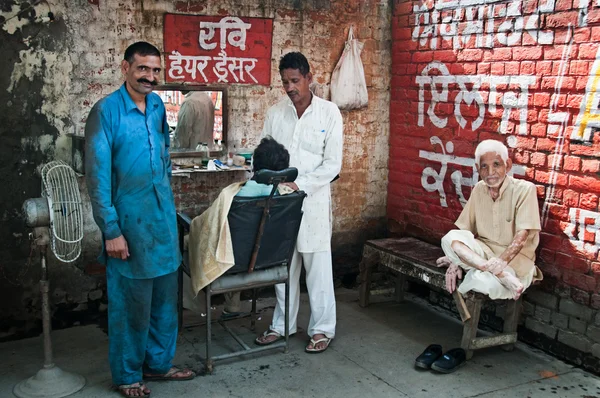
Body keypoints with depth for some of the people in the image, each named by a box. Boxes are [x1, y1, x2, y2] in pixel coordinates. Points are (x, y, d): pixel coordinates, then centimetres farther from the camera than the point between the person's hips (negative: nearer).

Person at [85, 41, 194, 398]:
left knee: (166, 296, 14)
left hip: (164, 219, 6)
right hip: (130, 221, -6)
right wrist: (111, 231, -16)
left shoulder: (158, 106, 6)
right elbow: (97, 177, -14)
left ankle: (158, 362, 31)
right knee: (131, 301, 6)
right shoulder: (106, 112, -13)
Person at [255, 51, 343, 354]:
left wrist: (299, 184, -18)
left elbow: (332, 164, -9)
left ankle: (322, 327, 19)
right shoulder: (275, 113, 4)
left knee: (317, 267, 5)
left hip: (313, 201, -3)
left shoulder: (329, 112, -5)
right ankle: (282, 324, 28)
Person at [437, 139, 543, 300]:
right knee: (449, 238, -27)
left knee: (481, 281, -38)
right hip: (484, 250, 6)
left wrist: (501, 261, -35)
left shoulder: (524, 189, -12)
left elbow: (522, 235, -20)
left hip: (514, 257, -5)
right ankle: (502, 275, -33)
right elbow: (463, 231, 6)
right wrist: (456, 260, -10)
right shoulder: (478, 189, 4)